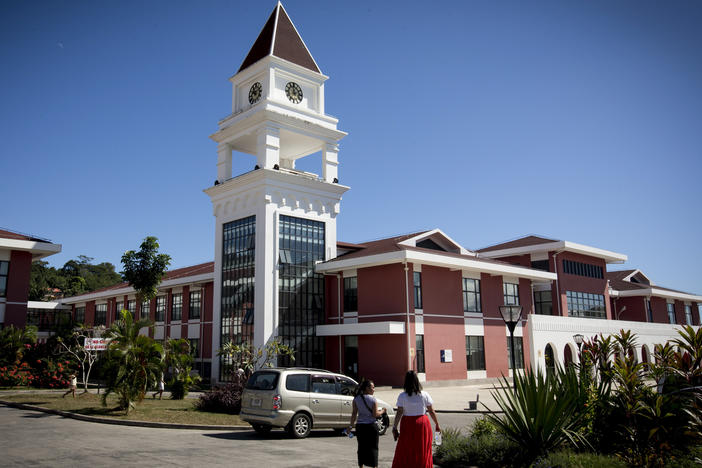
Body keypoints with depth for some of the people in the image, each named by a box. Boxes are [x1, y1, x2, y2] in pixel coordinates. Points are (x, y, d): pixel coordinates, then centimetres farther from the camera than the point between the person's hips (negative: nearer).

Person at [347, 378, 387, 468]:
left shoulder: (356, 398, -1)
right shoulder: (373, 399, -11)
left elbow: (354, 414, -2)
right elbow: (375, 414, -11)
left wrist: (350, 425, 4)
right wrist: (382, 411, 7)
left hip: (360, 426, 4)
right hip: (371, 426, -3)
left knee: (361, 447, 14)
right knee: (373, 447, 6)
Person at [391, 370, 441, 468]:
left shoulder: (402, 396, -8)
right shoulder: (425, 395, -3)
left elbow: (399, 413, -11)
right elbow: (431, 411, 1)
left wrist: (394, 428, -8)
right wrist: (437, 424, 12)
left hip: (407, 425, -1)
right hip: (423, 424, 1)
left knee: (405, 452, 9)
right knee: (423, 452, 13)